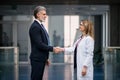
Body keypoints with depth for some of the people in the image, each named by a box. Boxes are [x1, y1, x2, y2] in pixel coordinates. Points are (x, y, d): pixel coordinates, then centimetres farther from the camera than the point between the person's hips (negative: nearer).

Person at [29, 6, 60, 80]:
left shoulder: (40, 25, 14)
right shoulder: (35, 27, -16)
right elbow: (39, 44, -22)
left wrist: (46, 57, 18)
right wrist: (52, 49, -18)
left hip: (41, 59, 10)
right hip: (37, 59, -10)